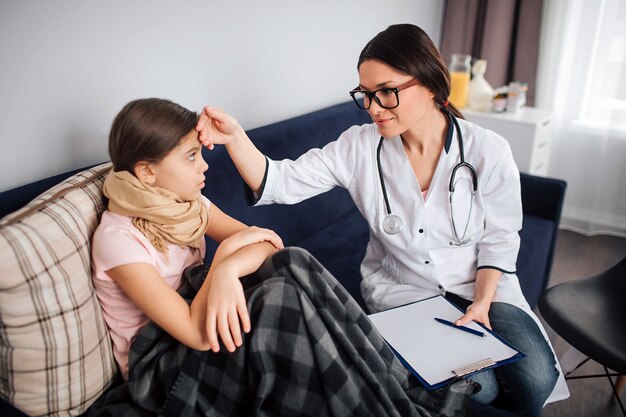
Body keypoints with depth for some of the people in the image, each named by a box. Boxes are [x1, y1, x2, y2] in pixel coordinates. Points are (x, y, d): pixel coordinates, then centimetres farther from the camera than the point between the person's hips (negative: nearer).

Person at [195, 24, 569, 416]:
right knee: (477, 386, -19)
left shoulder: (488, 151, -13)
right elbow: (283, 182, -18)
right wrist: (235, 136, -35)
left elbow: (499, 239, -4)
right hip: (402, 289, -1)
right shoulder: (360, 147, -12)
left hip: (479, 282, 2)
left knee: (535, 380, -15)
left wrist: (482, 303, -15)